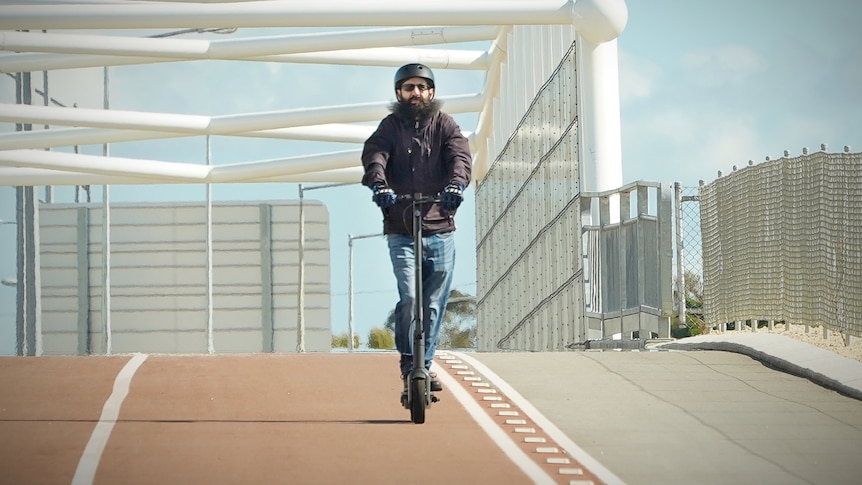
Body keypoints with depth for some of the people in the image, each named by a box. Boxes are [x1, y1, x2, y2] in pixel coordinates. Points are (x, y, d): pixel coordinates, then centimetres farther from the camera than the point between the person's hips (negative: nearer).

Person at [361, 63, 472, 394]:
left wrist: (456, 183, -31)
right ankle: (408, 360, 1)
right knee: (409, 296, -16)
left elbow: (460, 155, -9)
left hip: (440, 230, 2)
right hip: (401, 232, -1)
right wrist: (379, 185, -34)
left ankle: (425, 364, 21)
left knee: (434, 304, 6)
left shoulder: (444, 125, 9)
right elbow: (374, 156, -12)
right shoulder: (390, 127, 7)